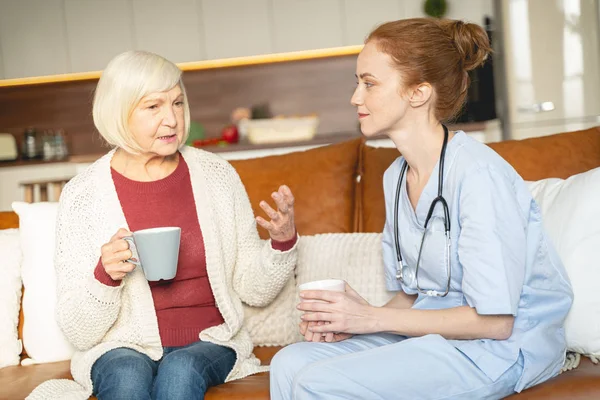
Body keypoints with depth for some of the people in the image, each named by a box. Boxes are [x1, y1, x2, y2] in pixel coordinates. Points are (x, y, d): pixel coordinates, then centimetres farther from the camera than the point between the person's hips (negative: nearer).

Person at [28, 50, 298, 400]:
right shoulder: (83, 194, -6)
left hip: (209, 343, 1)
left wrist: (283, 242, -14)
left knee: (181, 369, -32)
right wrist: (105, 276, -24)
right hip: (125, 348, -1)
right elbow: (79, 332, -5)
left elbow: (254, 290, 5)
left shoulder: (217, 175, 0)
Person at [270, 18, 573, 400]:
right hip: (430, 332, 8)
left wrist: (373, 318, -15)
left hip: (504, 347, -8)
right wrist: (348, 321, -7)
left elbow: (494, 320, -21)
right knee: (289, 364, -10)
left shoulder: (479, 174, -20)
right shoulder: (396, 177, 8)